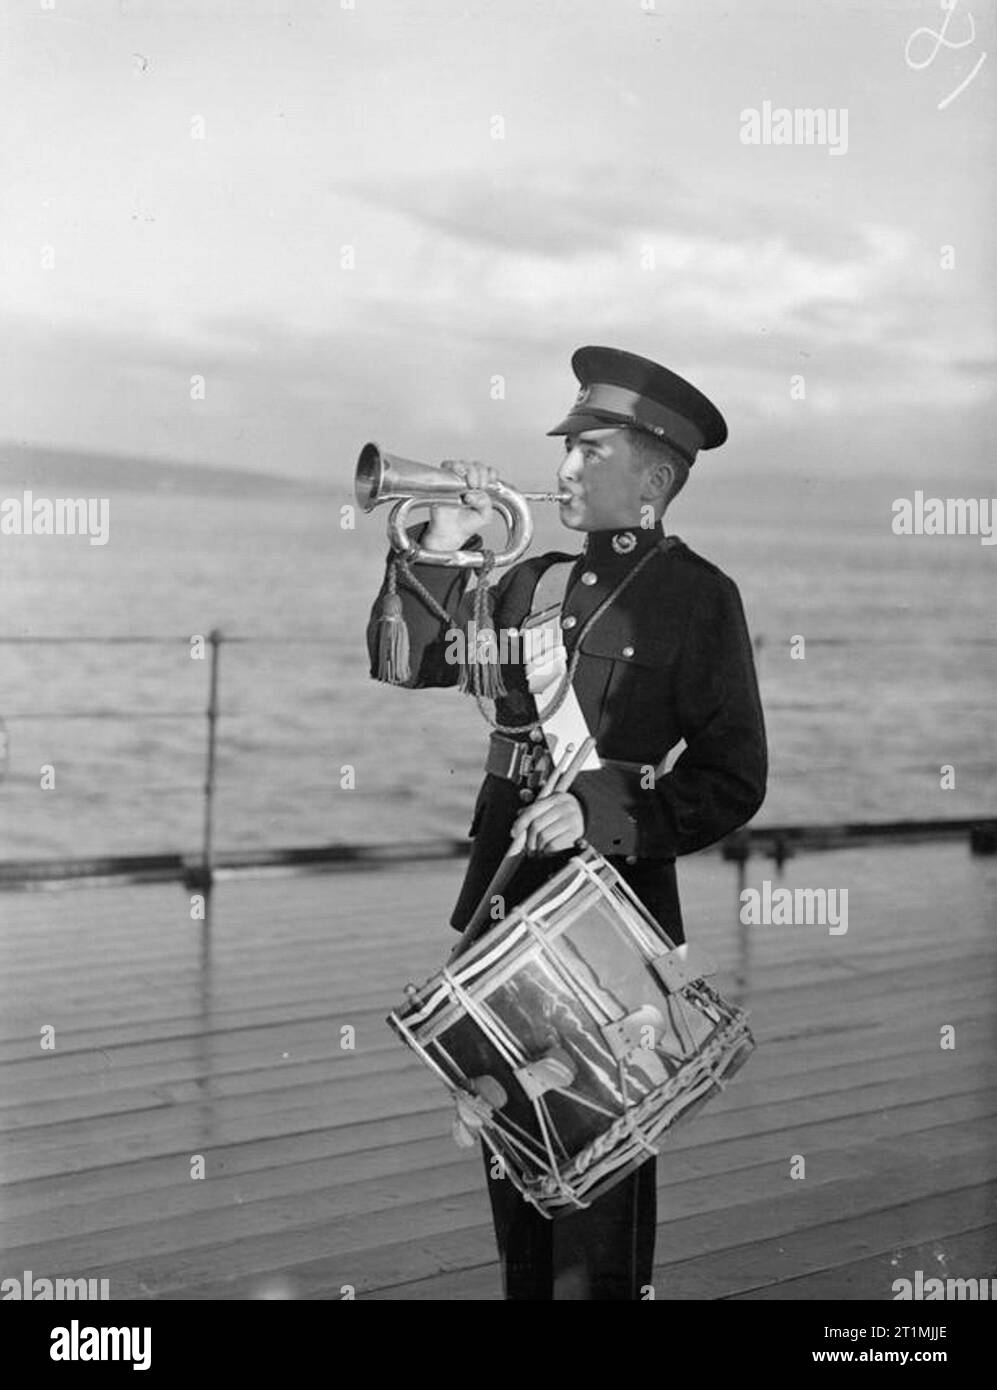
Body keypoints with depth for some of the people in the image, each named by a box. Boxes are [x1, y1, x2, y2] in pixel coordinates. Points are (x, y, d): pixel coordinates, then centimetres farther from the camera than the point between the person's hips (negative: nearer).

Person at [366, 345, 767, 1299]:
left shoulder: (696, 596, -6)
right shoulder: (535, 581, 10)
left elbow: (730, 783, -10)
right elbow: (401, 661, 9)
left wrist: (599, 813, -21)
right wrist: (441, 547, -4)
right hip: (502, 897, 6)